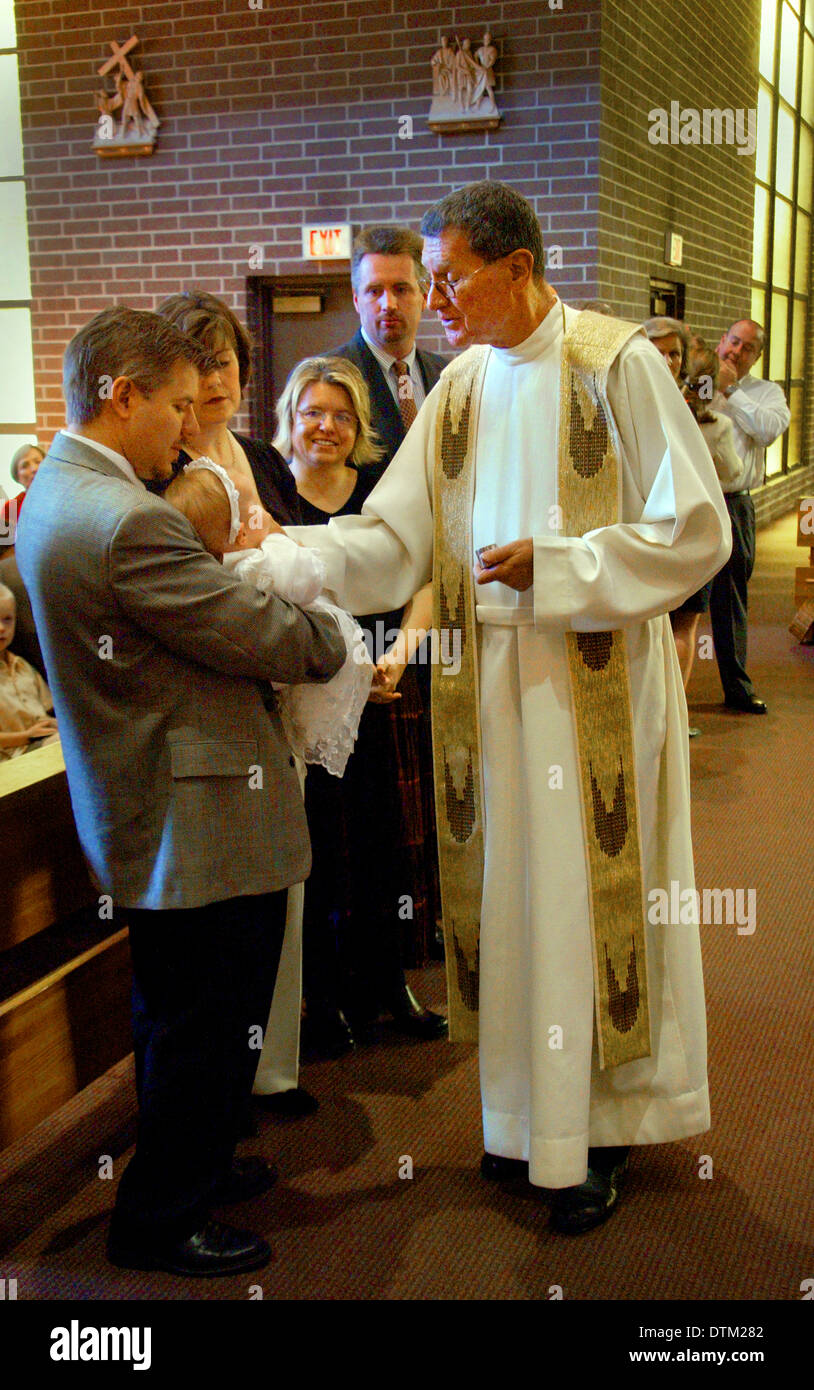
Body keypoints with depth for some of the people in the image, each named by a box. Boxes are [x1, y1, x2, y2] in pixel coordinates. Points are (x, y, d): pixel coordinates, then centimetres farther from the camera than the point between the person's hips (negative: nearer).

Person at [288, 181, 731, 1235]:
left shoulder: (615, 365, -8)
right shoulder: (459, 388, 9)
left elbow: (695, 529, -10)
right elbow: (390, 537, 5)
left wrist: (553, 566, -16)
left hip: (594, 686, -5)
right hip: (488, 686, 5)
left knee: (589, 894, 3)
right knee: (509, 892, 11)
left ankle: (603, 1124, 21)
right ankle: (531, 1114, 28)